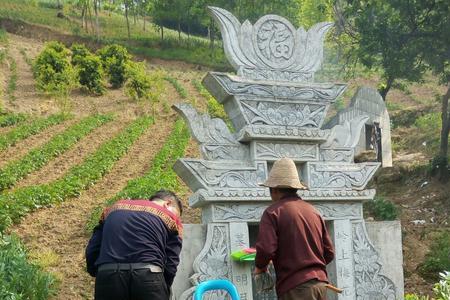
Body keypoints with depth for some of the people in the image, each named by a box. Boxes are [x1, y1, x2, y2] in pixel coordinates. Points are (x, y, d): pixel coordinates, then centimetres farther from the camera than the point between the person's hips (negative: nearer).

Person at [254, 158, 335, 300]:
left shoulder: (273, 212, -6)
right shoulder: (313, 211, 13)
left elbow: (266, 249, -17)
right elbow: (329, 252, 14)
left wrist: (259, 267, 3)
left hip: (295, 286, -7)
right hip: (320, 282, 7)